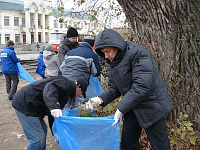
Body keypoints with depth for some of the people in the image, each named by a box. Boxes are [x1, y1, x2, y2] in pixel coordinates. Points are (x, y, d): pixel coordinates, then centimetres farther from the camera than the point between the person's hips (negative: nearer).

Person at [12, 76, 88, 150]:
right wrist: (54, 106, -46)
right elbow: (50, 87, -32)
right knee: (38, 138, -9)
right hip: (24, 103, -11)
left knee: (43, 129, 20)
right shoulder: (66, 84, -10)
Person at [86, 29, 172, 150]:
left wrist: (121, 108, -28)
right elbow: (114, 88, 6)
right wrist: (101, 99, -14)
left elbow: (141, 86, -30)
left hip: (152, 106, -7)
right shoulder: (111, 61, 3)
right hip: (132, 107, 7)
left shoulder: (137, 53, -22)